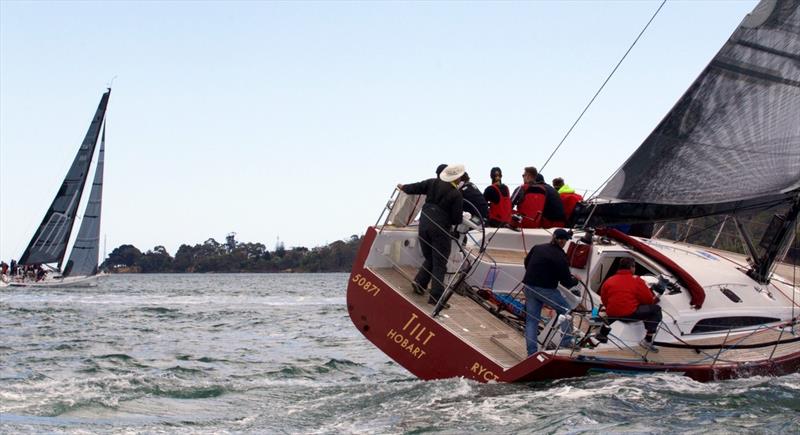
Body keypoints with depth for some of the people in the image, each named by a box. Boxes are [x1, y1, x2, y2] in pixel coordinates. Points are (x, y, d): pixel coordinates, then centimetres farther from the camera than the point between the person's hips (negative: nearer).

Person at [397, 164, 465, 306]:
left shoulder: (433, 183, 2)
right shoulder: (456, 194, -11)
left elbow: (416, 187, 16)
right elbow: (457, 219, -8)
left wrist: (403, 187, 35)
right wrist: (454, 222, 15)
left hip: (424, 224, 6)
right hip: (440, 229, -5)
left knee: (429, 258, 24)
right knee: (439, 264, 1)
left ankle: (420, 281, 10)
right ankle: (435, 296, -3)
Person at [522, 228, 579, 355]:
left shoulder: (537, 248, 4)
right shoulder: (560, 257, -14)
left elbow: (526, 262, 20)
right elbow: (566, 282, -10)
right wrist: (575, 280, 11)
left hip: (529, 286, 6)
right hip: (546, 289, -6)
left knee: (531, 319, 11)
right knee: (565, 310, 14)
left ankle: (532, 351, 11)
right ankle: (566, 342, 13)